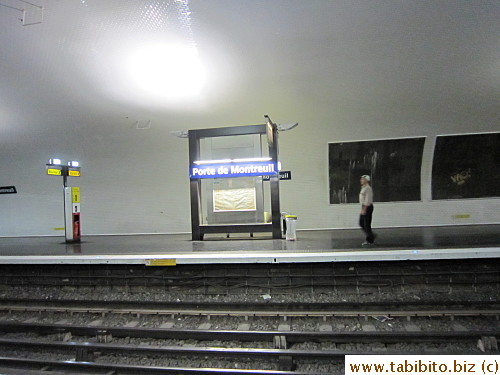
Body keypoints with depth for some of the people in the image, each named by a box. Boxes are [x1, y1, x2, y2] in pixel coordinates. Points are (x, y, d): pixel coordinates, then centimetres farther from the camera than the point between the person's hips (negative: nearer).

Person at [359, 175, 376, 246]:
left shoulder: (368, 188, -15)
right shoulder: (363, 188, 16)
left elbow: (367, 200, -20)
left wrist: (364, 209, -23)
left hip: (367, 207, -10)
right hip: (364, 207, 10)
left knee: (367, 224, -4)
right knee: (361, 223, 12)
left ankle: (370, 241, 4)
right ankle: (371, 236, 23)